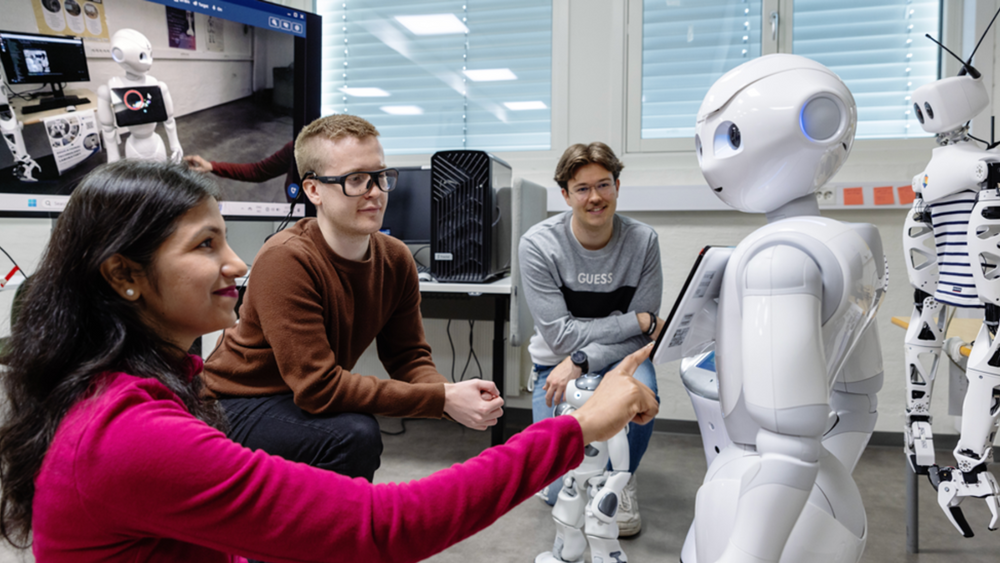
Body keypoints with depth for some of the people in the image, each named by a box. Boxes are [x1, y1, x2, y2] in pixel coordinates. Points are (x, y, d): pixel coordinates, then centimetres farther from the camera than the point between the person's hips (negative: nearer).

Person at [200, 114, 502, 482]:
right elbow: (318, 387, -31)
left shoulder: (395, 259, -5)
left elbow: (409, 356, -3)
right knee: (354, 434, -29)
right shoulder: (286, 260, -27)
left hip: (306, 404, 8)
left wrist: (450, 391, -27)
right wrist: (442, 399, -33)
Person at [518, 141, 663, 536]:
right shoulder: (538, 245, -16)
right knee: (561, 493, -13)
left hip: (618, 359, 2)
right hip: (558, 366, -1)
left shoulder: (642, 241, -12)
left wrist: (581, 362, -26)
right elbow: (562, 335, -19)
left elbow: (642, 336, -13)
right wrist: (639, 321, -20)